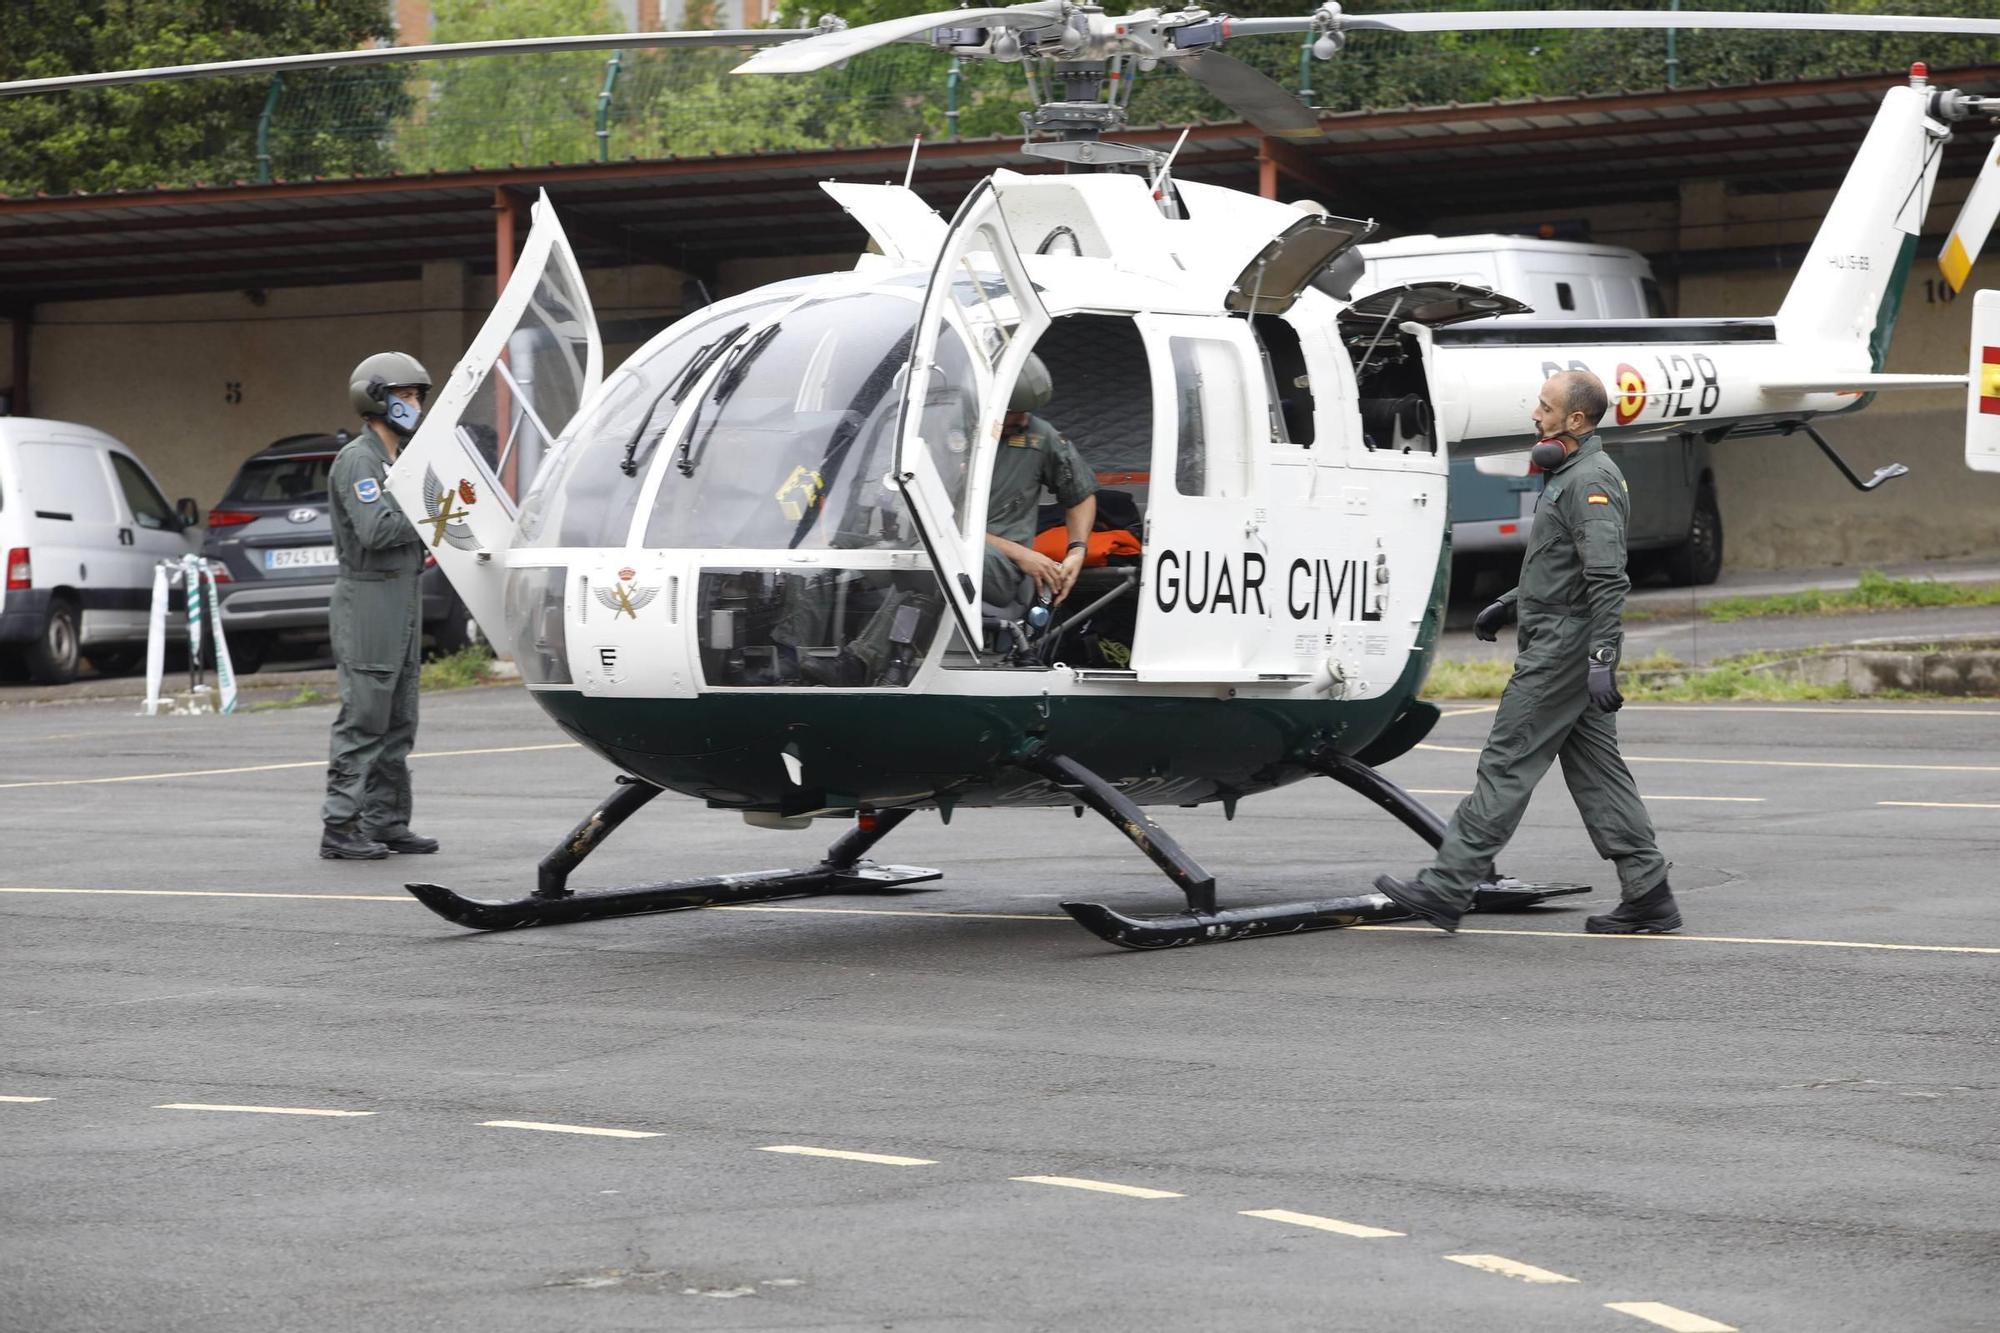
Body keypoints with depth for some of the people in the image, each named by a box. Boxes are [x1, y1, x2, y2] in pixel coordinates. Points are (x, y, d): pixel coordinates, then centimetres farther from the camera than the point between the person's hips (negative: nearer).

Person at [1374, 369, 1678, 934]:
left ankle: (1446, 887, -5)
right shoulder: (1572, 473, 17)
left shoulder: (1590, 482, -17)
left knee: (1507, 763, -7)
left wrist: (1601, 660, -30)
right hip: (1556, 639, 11)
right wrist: (1510, 603, 34)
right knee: (1594, 768, 9)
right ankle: (1648, 896, 8)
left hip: (1565, 646, -11)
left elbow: (1608, 578, -25)